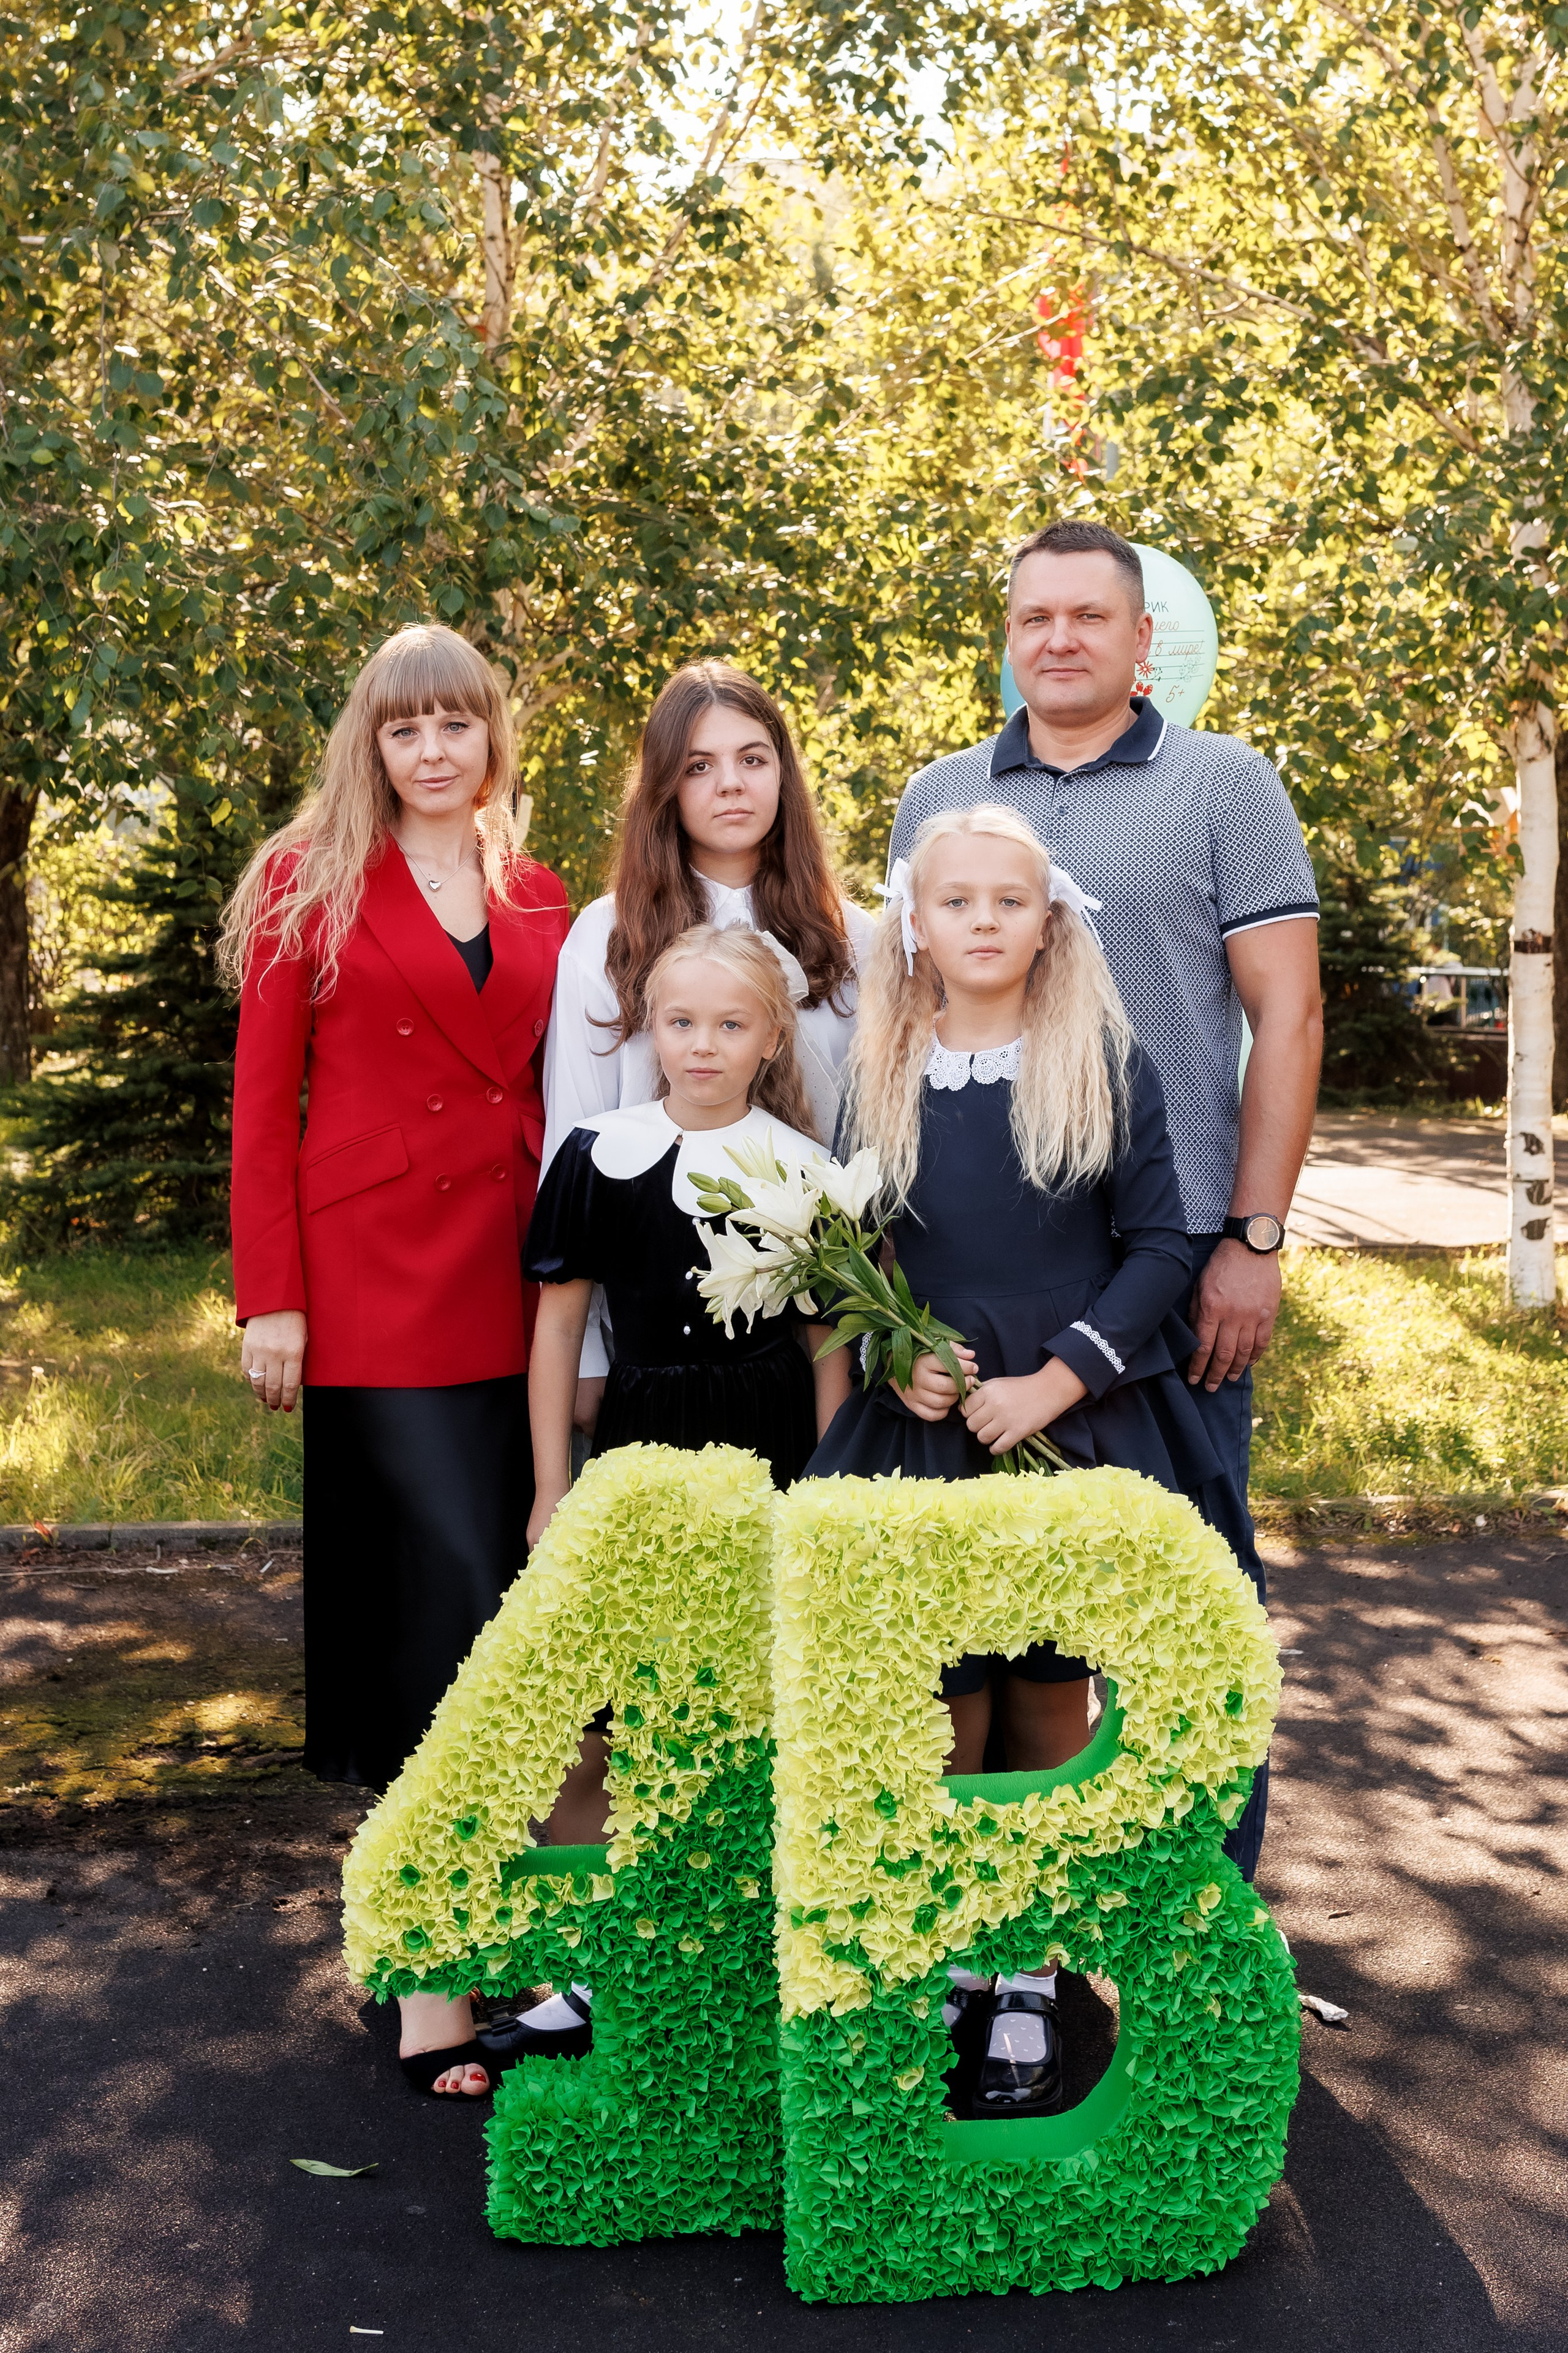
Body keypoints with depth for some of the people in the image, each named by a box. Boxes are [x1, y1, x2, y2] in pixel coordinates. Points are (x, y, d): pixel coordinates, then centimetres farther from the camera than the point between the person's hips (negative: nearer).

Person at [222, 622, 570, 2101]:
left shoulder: (539, 905, 15)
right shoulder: (313, 883, 3)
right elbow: (263, 1101, 0)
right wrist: (270, 1298, -7)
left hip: (515, 1285, 5)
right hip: (376, 1284, -4)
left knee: (499, 1603, 7)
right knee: (449, 1600, -10)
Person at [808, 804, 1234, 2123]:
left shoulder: (1107, 1064, -2)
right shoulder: (882, 1075, 5)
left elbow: (1158, 1248, -3)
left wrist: (1053, 1382, -13)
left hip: (1078, 1427, -1)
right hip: (926, 1433, 1)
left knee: (1051, 1704, 6)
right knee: (948, 1713, 5)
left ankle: (1033, 1984, 19)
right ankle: (954, 1966, 21)